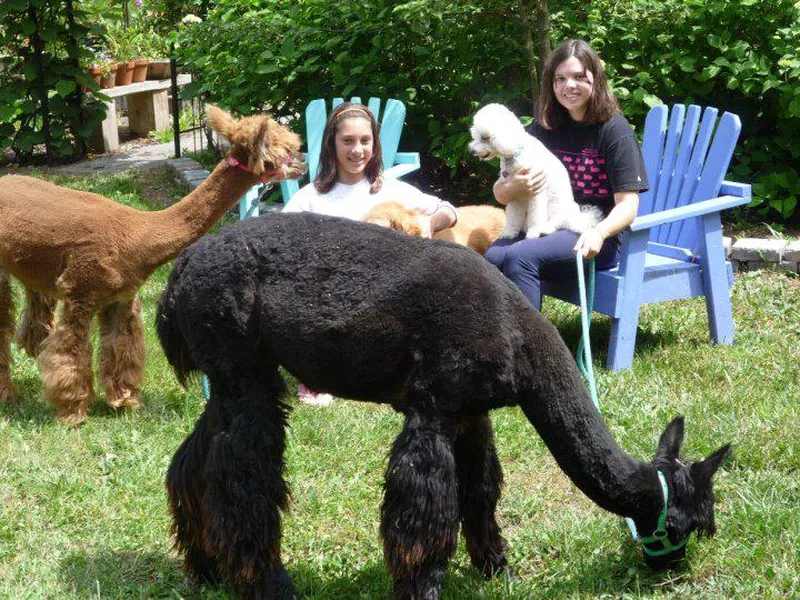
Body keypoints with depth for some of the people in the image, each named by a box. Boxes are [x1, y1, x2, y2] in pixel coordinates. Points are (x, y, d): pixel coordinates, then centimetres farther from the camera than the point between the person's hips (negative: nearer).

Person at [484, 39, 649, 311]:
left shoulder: (614, 130, -2)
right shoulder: (544, 128, 13)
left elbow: (627, 203, -9)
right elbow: (499, 193, 13)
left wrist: (599, 233, -30)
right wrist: (514, 187, -12)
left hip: (595, 237, -5)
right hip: (544, 226, 5)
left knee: (519, 257, -32)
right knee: (491, 258, -27)